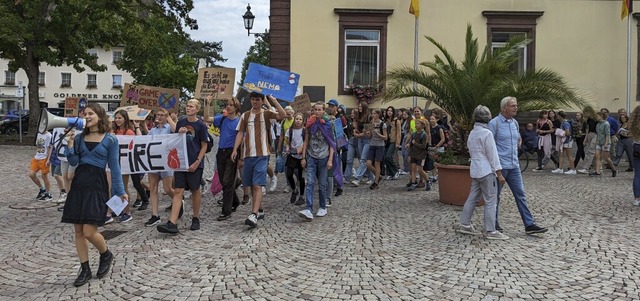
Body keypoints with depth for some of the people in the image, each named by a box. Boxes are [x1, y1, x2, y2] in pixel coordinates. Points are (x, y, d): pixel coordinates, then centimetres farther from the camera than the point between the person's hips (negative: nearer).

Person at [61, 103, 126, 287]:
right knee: (78, 231, 6)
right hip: (78, 184, 5)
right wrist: (70, 143, -8)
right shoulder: (79, 137, 10)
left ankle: (106, 255, 20)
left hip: (97, 185, -5)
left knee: (89, 232, -10)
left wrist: (120, 191, -3)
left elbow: (114, 167, -2)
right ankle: (85, 269, 19)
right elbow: (73, 162, 3)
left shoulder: (110, 139, -3)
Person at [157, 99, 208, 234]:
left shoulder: (201, 125, -3)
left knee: (195, 190, 9)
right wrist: (179, 133, -6)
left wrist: (197, 162, -10)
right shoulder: (180, 123, 8)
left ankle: (196, 218, 26)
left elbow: (204, 146, -2)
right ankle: (172, 223, -9)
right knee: (178, 191, -4)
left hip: (195, 163, -3)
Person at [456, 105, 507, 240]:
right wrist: (499, 173, -10)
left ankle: (464, 224, 18)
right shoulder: (486, 133, -12)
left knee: (472, 198, 13)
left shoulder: (472, 133, 13)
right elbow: (492, 155, -13)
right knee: (490, 201, -2)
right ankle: (490, 231, 1)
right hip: (487, 171, -8)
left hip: (475, 171, 8)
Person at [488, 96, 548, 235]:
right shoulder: (494, 123, -11)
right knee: (495, 196, 6)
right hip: (499, 166, -7)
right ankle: (494, 224, 18)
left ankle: (529, 225, 7)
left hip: (514, 166, 7)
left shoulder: (515, 123, 10)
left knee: (520, 195, 5)